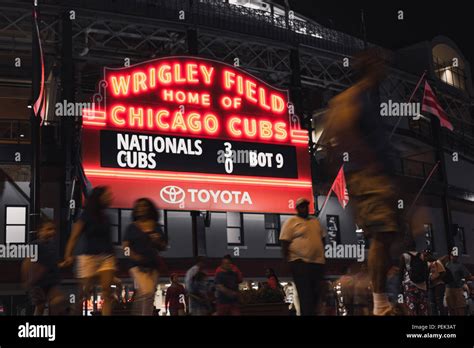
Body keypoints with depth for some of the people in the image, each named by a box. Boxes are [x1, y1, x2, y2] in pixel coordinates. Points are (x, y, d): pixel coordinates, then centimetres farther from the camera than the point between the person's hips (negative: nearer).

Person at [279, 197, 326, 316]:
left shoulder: (315, 221, 18)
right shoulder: (291, 222, -3)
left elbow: (322, 239, 25)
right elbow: (284, 243, -7)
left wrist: (322, 255, 16)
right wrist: (288, 261, -13)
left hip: (318, 262, 7)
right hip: (300, 262, -7)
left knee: (316, 294, 9)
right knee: (305, 295, -10)